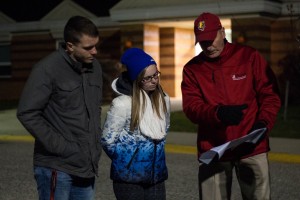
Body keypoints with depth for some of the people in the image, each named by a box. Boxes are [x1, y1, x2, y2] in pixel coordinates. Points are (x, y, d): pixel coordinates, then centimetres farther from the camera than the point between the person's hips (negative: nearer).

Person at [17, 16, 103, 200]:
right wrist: (60, 147, -16)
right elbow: (27, 113, -14)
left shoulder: (95, 67, 8)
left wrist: (96, 140, 10)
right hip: (57, 168, -6)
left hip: (87, 166, 6)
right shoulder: (48, 69, -12)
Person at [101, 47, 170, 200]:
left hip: (157, 173, 5)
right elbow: (108, 140, -9)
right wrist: (126, 160, 1)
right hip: (129, 176, -5)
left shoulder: (163, 99, 2)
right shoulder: (123, 104, -17)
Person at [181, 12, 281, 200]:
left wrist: (263, 124, -18)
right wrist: (218, 113, -26)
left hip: (251, 146, -1)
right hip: (212, 150, 1)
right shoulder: (192, 69, 4)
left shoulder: (250, 56, 0)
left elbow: (270, 95, 0)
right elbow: (191, 107, -7)